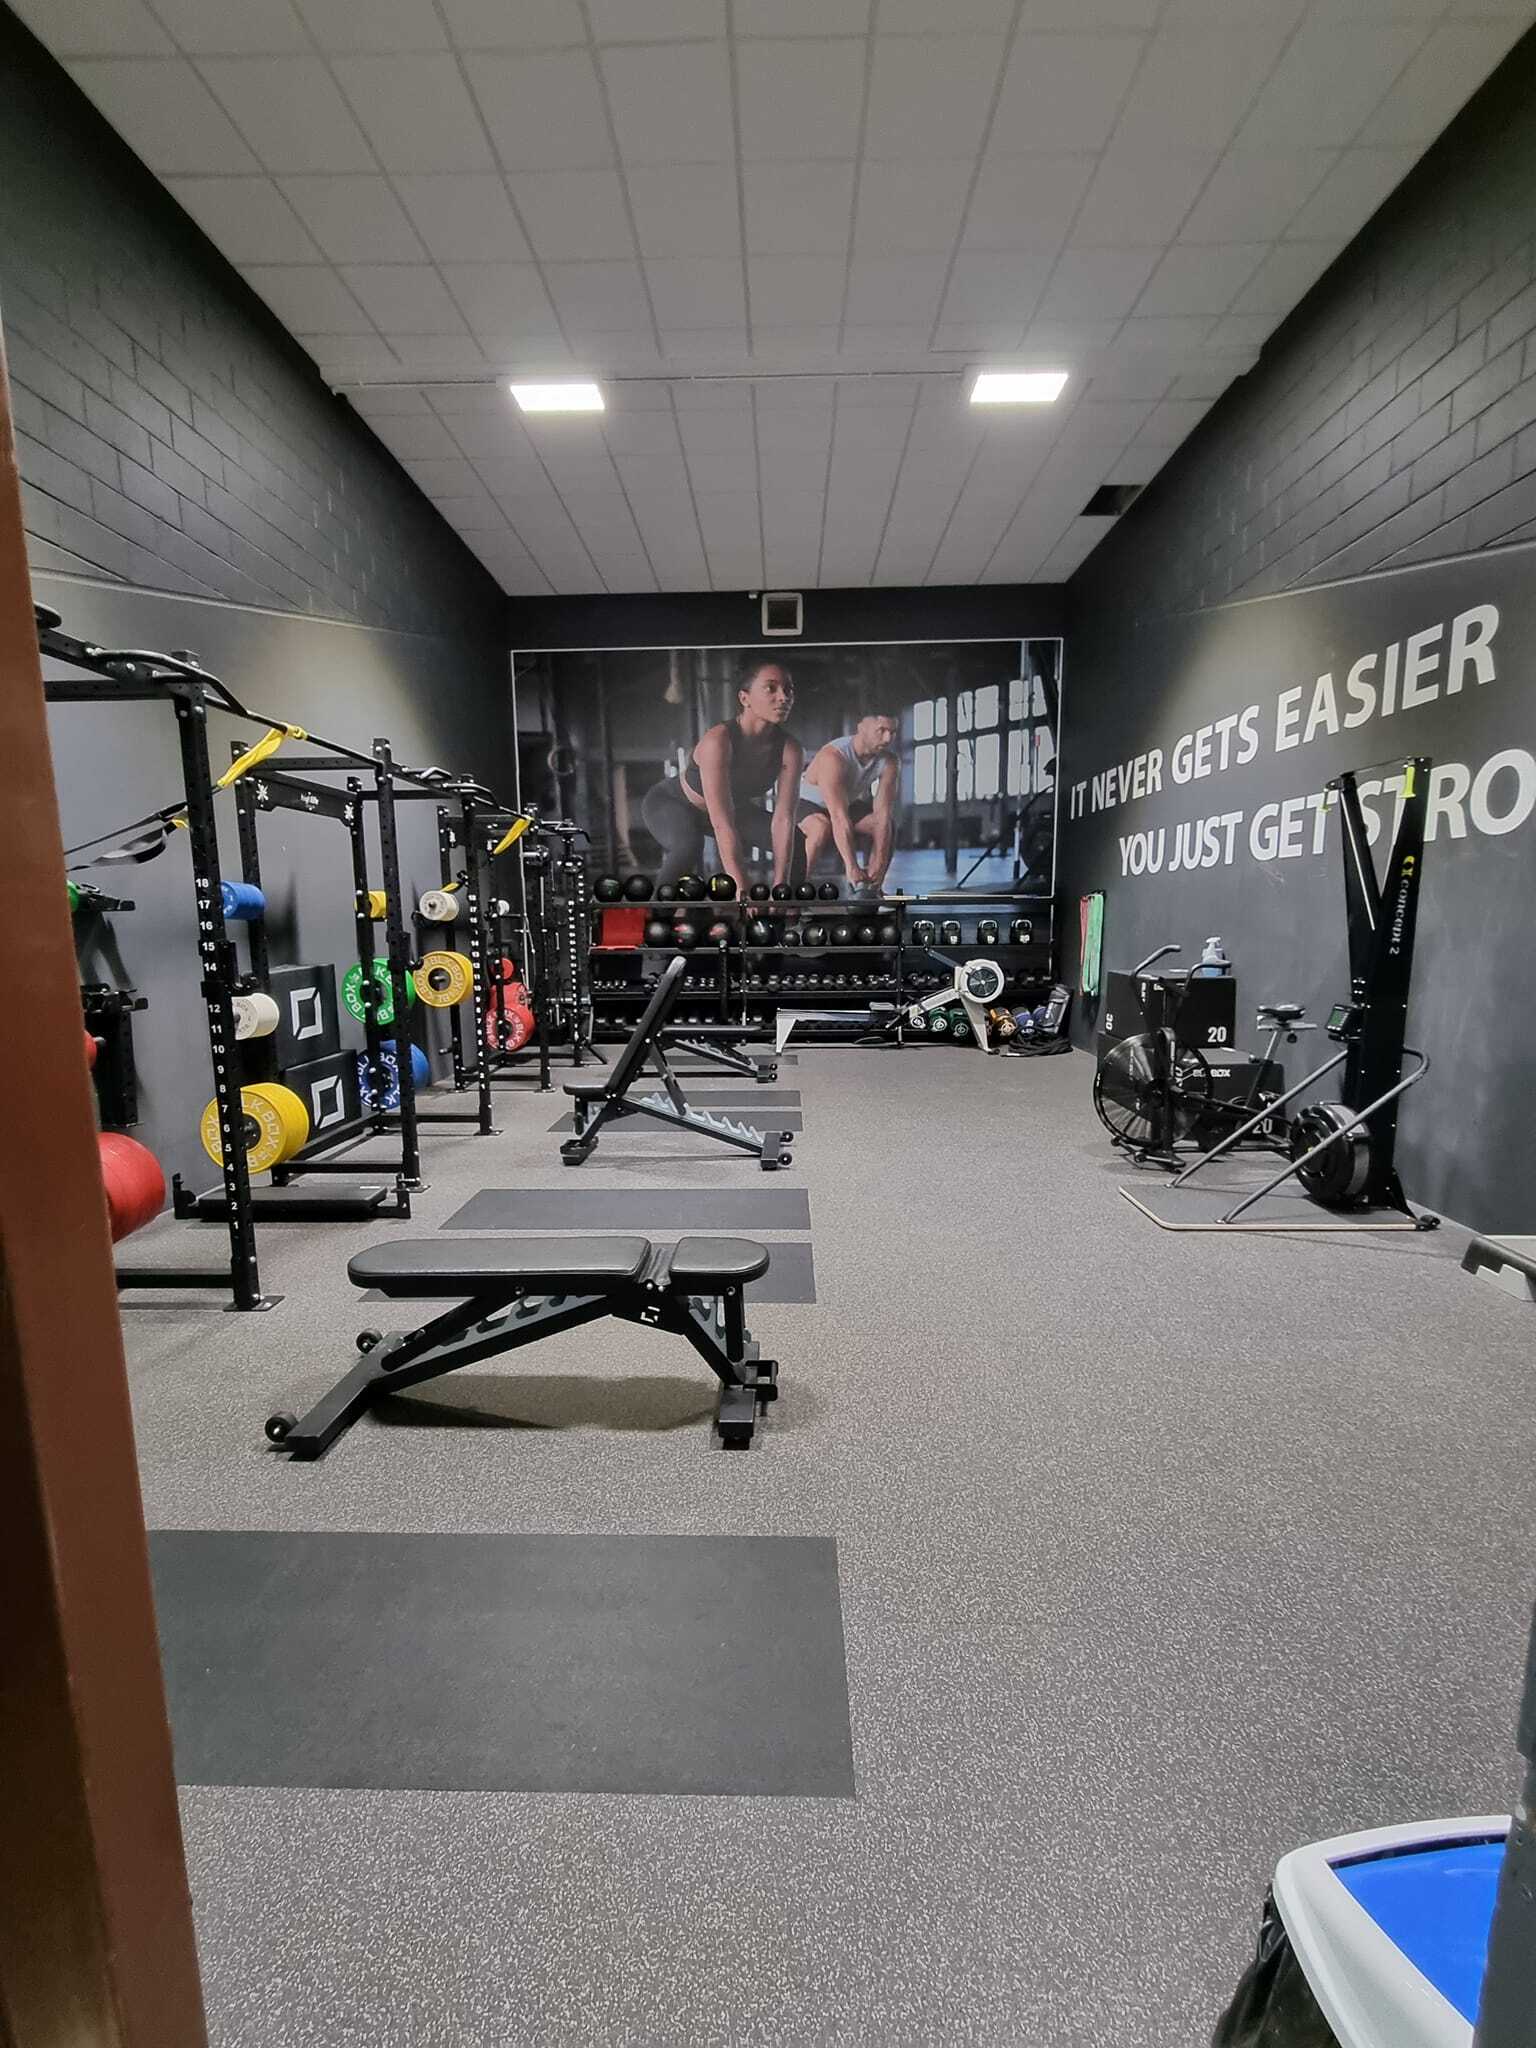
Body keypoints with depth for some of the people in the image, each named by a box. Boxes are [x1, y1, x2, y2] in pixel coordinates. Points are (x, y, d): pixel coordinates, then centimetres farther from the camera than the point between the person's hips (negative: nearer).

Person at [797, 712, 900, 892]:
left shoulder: (890, 762, -17)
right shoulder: (833, 756, -34)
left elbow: (883, 813, -25)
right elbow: (839, 817, -44)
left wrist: (879, 863, -37)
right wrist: (851, 867, -51)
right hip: (807, 804, -5)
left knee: (887, 825, -16)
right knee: (822, 827, -37)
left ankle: (871, 890, -5)